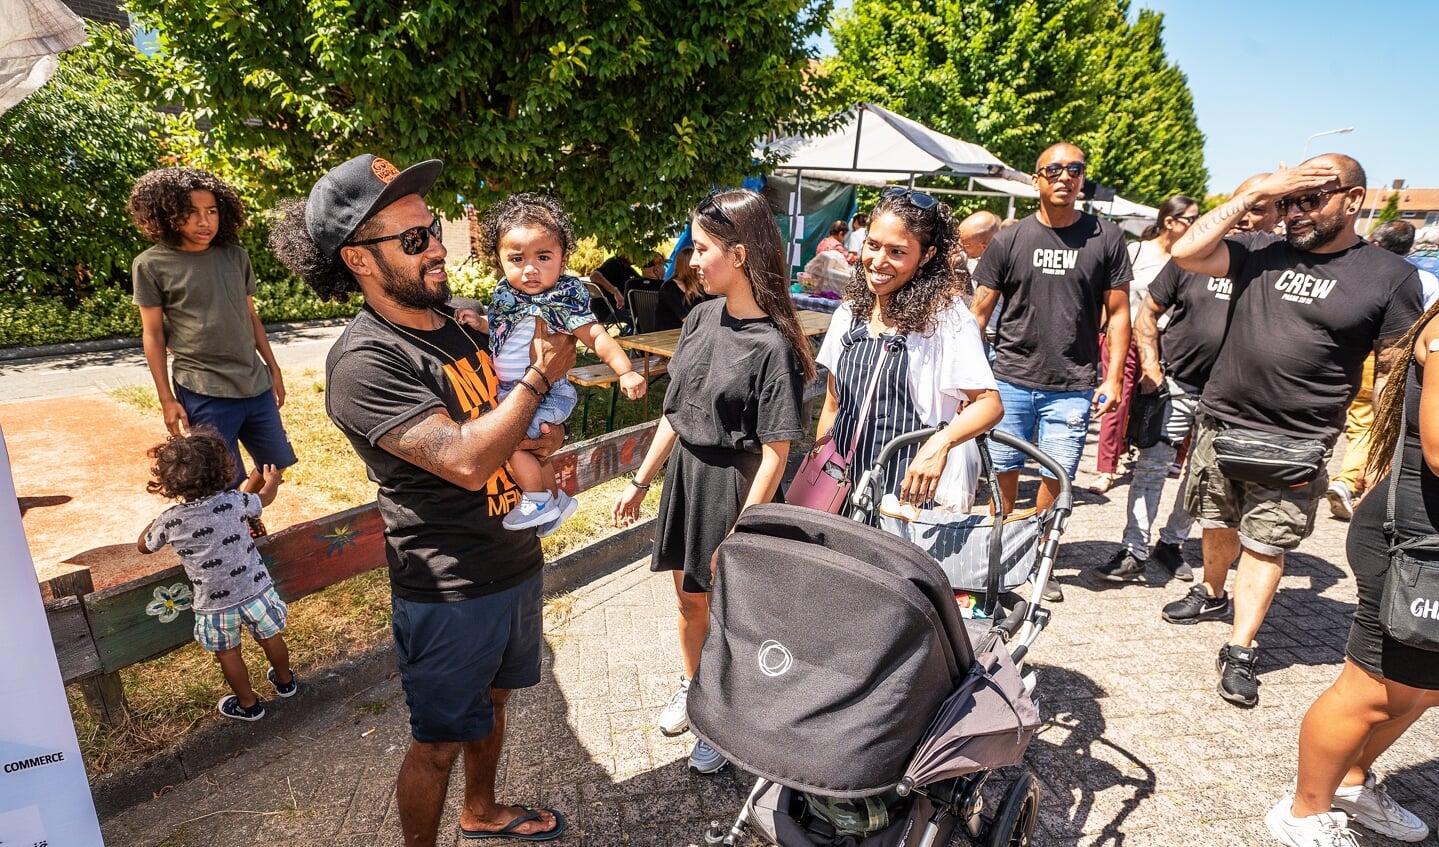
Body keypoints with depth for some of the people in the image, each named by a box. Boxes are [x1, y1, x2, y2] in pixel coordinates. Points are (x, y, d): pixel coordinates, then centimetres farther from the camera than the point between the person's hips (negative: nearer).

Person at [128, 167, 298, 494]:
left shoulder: (236, 256, 6)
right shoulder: (152, 265, -4)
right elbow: (152, 335, -2)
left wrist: (273, 369, 13)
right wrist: (166, 399, -5)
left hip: (256, 384, 5)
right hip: (202, 392, -4)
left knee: (276, 464, 13)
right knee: (227, 486, 1)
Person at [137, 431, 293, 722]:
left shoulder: (171, 520, -15)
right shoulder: (236, 501, -15)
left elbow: (143, 545, 7)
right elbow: (264, 498, 11)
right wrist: (271, 480, 32)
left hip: (216, 605, -1)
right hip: (255, 591, 1)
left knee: (228, 654, 22)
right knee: (270, 638, 25)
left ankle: (248, 704, 40)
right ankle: (285, 681, 49)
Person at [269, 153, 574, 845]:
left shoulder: (457, 324, 4)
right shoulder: (363, 361, -21)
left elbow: (501, 416, 17)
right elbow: (466, 461, -31)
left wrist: (542, 437, -5)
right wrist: (543, 376, -20)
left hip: (516, 563, 8)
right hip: (450, 592, -8)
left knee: (491, 699, 28)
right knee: (439, 743, 13)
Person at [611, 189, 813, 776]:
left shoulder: (773, 345, -20)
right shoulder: (701, 317, 1)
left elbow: (775, 453, -19)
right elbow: (676, 412, 9)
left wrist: (740, 534, -19)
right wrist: (641, 481, 12)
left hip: (736, 488, -6)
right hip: (685, 475, 7)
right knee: (690, 597, 22)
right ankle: (690, 688, 48)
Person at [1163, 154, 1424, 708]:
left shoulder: (1390, 276, -3)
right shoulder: (1261, 252, 3)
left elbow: (1394, 374, -1)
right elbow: (1186, 253, -10)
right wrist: (1252, 195, -9)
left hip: (1296, 445, -3)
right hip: (1221, 425, 3)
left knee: (1267, 545, 1)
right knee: (1218, 525, 18)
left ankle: (1240, 651, 10)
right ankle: (1211, 594, 41)